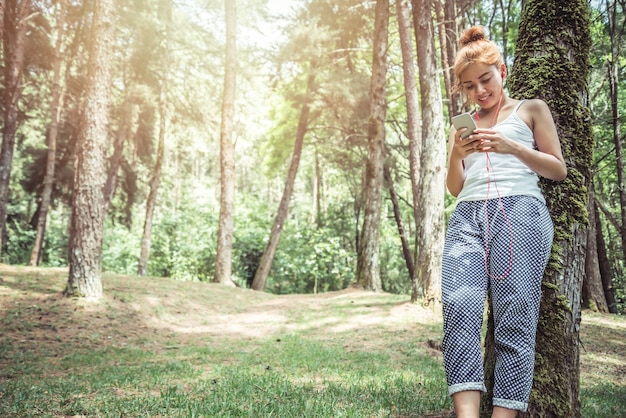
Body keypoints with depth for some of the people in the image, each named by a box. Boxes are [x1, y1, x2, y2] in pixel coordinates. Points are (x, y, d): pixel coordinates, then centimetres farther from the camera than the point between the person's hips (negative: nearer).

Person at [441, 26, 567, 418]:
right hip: (468, 216, 3)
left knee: (514, 316, -15)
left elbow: (559, 169, 11)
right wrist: (456, 155, 2)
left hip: (519, 210, -2)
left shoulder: (531, 109, 19)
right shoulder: (462, 126, 28)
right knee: (459, 306, -21)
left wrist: (511, 147, -5)